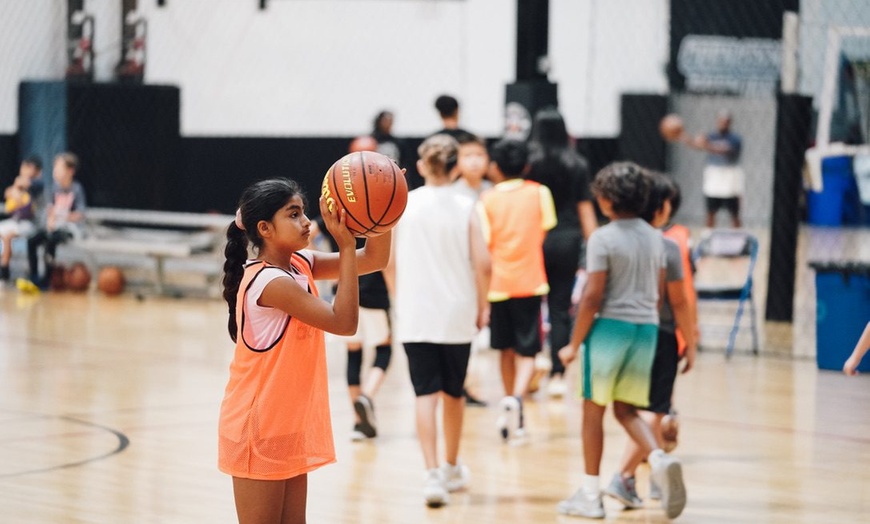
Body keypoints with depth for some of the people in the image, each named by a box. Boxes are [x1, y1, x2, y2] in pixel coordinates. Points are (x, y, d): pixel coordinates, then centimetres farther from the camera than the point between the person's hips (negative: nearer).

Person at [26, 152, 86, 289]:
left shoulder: (76, 189, -8)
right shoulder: (56, 188, 6)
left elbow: (81, 214, -14)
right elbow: (51, 207, 10)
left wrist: (68, 216, -32)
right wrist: (50, 220, -9)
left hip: (70, 228, -5)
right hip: (55, 226, 5)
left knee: (51, 241, -34)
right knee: (32, 240, -20)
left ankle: (47, 278, -27)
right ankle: (34, 276, -14)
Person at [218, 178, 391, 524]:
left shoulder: (300, 265, 4)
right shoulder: (270, 281, -22)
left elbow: (374, 259, 4)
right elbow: (344, 322, -23)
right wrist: (346, 245, -24)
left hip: (289, 423, 9)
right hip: (259, 427, -9)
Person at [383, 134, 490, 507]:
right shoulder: (465, 207, -4)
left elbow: (389, 262, 0)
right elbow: (482, 264, -9)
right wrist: (482, 306, 5)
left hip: (415, 315, 0)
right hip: (457, 314, 0)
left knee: (426, 394, -1)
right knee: (453, 393, 17)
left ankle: (432, 475, -16)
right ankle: (452, 469, 33)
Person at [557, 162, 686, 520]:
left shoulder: (602, 239, -10)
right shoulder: (654, 237, 10)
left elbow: (592, 296, -13)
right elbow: (659, 292, 14)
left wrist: (574, 344, -7)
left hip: (610, 326, -6)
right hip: (647, 329, 6)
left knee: (593, 409, 6)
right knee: (626, 410, 15)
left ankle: (590, 495, 9)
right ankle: (659, 459, -12)